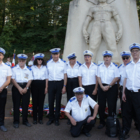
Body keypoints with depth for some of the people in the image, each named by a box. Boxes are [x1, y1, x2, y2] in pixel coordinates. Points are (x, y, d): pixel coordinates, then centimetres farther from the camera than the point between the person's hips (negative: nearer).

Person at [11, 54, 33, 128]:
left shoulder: (28, 70, 10)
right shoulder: (14, 69, 4)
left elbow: (30, 79, 4)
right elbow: (13, 79, -3)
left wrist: (26, 88, -10)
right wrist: (19, 88, -13)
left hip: (25, 87, 2)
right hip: (16, 87, -1)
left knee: (25, 105, 5)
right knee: (16, 105, 1)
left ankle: (25, 120, 17)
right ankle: (16, 121, 10)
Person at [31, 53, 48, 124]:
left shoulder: (44, 67, 8)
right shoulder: (32, 67, 7)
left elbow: (46, 78, 8)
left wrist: (46, 87, 1)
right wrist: (29, 86, -3)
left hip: (42, 84, 0)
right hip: (34, 84, 0)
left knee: (41, 102, 3)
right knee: (35, 101, 2)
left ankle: (40, 118, 13)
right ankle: (34, 118, 11)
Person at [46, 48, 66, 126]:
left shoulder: (63, 63, -1)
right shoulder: (49, 63, 7)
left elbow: (65, 76, 0)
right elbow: (47, 75, 9)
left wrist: (64, 86, -5)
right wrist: (46, 86, 5)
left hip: (59, 83, -2)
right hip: (51, 83, 2)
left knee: (58, 101, 7)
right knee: (50, 101, 5)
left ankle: (57, 119, 21)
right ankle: (51, 118, 21)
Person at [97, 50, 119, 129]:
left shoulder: (115, 66, -1)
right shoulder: (100, 66, 9)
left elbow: (117, 78, -7)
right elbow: (99, 77, 5)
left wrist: (109, 86, -12)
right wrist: (102, 86, -8)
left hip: (112, 87, -3)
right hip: (102, 87, 3)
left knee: (112, 106, 0)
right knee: (101, 105, 5)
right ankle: (102, 122, 17)